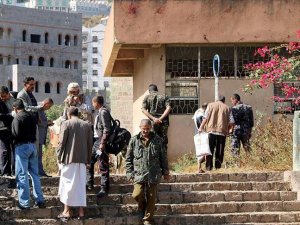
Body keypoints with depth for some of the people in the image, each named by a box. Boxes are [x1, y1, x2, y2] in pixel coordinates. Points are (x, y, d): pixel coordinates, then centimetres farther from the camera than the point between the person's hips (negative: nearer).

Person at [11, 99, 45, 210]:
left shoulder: (17, 118, -13)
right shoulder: (31, 116, 8)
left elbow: (16, 134, -15)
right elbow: (35, 131, 9)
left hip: (22, 146, -7)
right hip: (32, 145, 7)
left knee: (22, 175, -2)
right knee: (35, 173, 14)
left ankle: (24, 203, -2)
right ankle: (40, 199, 15)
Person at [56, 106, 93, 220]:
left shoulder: (66, 123, -6)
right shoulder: (87, 125, 6)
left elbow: (62, 142, -8)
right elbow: (90, 143, 8)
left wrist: (59, 157, 2)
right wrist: (88, 159, 14)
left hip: (69, 158, -4)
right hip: (82, 159, 4)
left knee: (67, 184, 3)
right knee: (80, 184, 9)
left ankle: (67, 211, 3)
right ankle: (81, 211, 9)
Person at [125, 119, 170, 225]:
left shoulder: (158, 140, 5)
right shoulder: (134, 140, 3)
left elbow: (163, 157, 11)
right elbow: (128, 158, 6)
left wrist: (165, 172, 11)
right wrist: (130, 173, 0)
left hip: (153, 175, 1)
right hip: (139, 174, -1)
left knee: (151, 198, 3)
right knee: (137, 194, -16)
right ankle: (142, 206, 17)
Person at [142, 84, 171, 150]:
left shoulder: (147, 97, 10)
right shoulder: (164, 97, 12)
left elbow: (143, 109, -4)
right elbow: (168, 108, -4)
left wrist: (153, 118, -12)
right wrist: (161, 118, -10)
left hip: (153, 122, -1)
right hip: (164, 121, 1)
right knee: (164, 141, 6)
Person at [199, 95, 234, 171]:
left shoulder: (211, 105, 8)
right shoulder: (227, 108, 11)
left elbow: (206, 117, -2)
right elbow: (231, 122, 5)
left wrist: (201, 127, 1)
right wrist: (227, 129, 21)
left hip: (211, 130, -1)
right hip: (222, 131, 1)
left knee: (210, 150, 2)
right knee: (220, 150, 6)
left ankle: (209, 167, -4)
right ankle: (218, 166, 3)